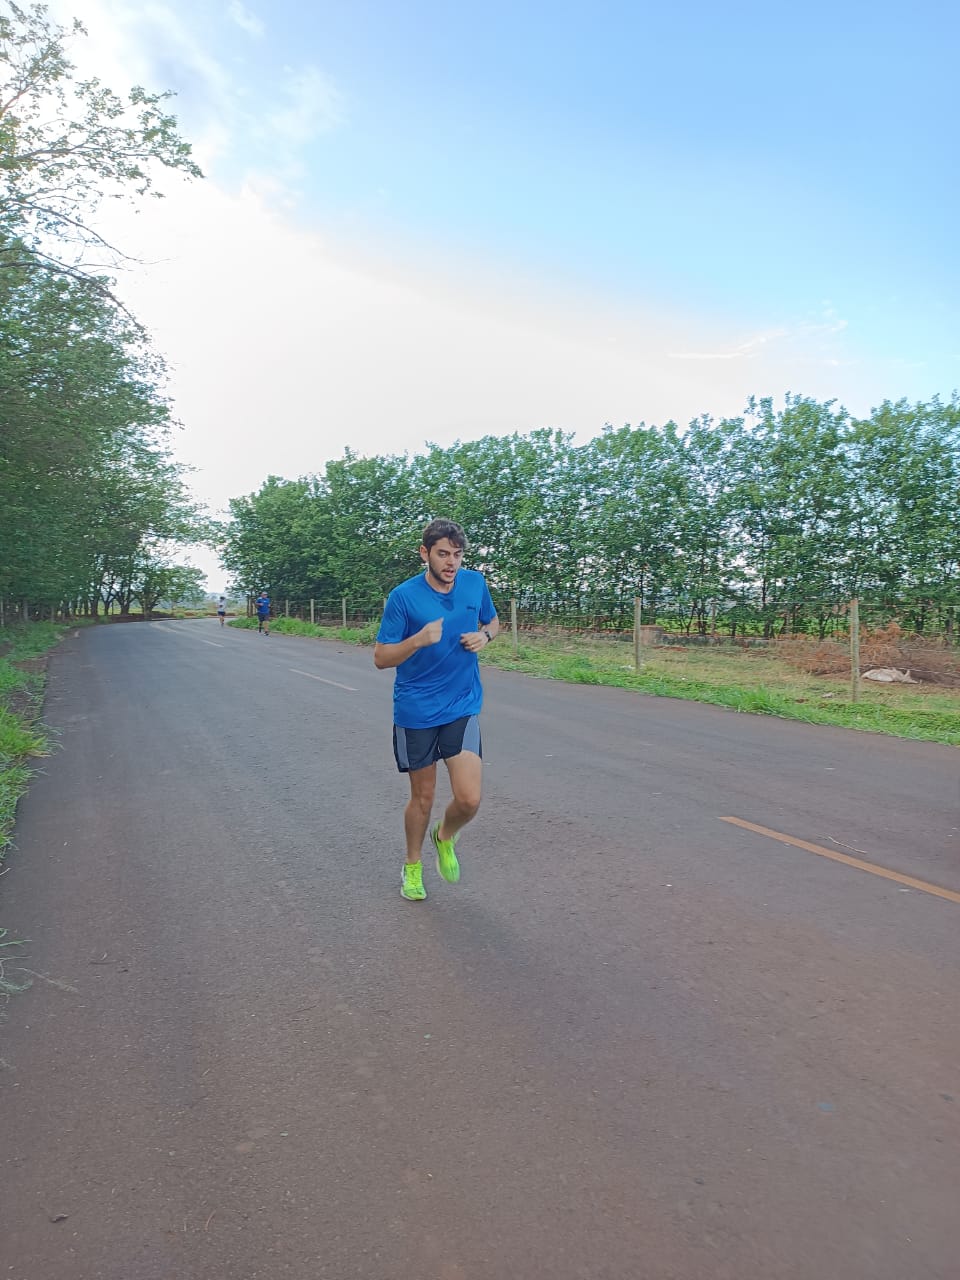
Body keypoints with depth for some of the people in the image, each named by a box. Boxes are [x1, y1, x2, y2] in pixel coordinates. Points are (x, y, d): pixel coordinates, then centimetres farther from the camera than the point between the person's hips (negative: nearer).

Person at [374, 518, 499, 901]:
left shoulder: (475, 583, -1)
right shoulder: (403, 596, -11)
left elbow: (492, 621, 18)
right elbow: (380, 658, -8)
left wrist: (484, 636, -5)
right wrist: (419, 640, -26)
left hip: (462, 707, 2)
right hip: (415, 710, -2)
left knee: (469, 799, -9)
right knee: (422, 797, 11)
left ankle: (445, 838, 27)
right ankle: (412, 866, 38)